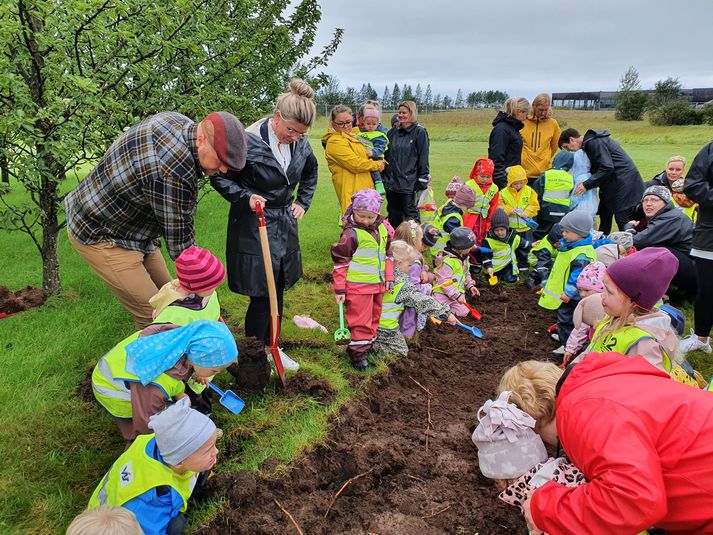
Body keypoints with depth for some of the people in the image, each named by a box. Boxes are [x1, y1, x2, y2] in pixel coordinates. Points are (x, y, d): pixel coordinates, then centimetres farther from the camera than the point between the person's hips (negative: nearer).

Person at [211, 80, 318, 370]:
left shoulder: (300, 143, 0)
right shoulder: (249, 142, -20)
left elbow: (310, 172, 21)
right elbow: (219, 177, -10)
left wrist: (302, 202, 13)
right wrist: (245, 197, -21)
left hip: (284, 225, 7)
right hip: (254, 226, -6)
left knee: (277, 291, 14)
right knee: (262, 295, -4)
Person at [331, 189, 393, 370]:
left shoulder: (382, 229, 6)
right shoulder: (351, 233, -15)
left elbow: (387, 254, 17)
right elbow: (340, 261, -12)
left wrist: (389, 278, 15)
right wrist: (340, 289, -11)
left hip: (378, 285, 7)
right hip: (358, 287, -7)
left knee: (374, 317, 19)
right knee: (360, 321, 0)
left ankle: (369, 345, 36)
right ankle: (358, 352, 13)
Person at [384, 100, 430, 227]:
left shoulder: (419, 132, -5)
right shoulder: (392, 132, 11)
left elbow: (423, 158, -7)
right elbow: (386, 156, 16)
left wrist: (422, 182, -10)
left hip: (409, 183, -5)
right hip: (391, 182, 5)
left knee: (410, 214, 1)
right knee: (393, 215, 14)